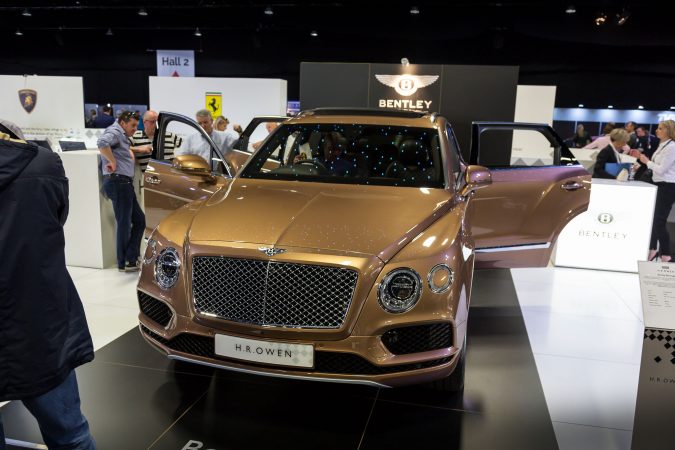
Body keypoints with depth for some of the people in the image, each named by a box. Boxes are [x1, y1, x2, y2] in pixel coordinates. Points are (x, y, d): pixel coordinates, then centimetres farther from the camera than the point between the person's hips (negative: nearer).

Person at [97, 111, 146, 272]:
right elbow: (102, 143, -30)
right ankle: (124, 263, 2)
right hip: (118, 182, -11)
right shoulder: (114, 132, -8)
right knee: (124, 223, -6)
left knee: (139, 220, 11)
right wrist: (113, 162, -21)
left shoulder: (122, 136, 22)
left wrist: (130, 152, 22)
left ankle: (131, 258, 12)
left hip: (124, 184, 11)